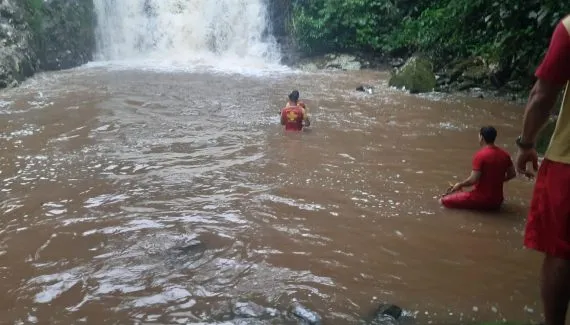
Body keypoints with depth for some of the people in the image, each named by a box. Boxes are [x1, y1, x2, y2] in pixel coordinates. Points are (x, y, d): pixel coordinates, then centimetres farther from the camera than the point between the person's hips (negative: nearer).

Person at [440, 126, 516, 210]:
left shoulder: (480, 155, -18)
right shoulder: (504, 154, 2)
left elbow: (473, 180, -20)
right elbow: (512, 174, 13)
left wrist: (460, 185, -3)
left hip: (481, 199, -7)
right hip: (497, 201, 7)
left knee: (445, 200, -3)